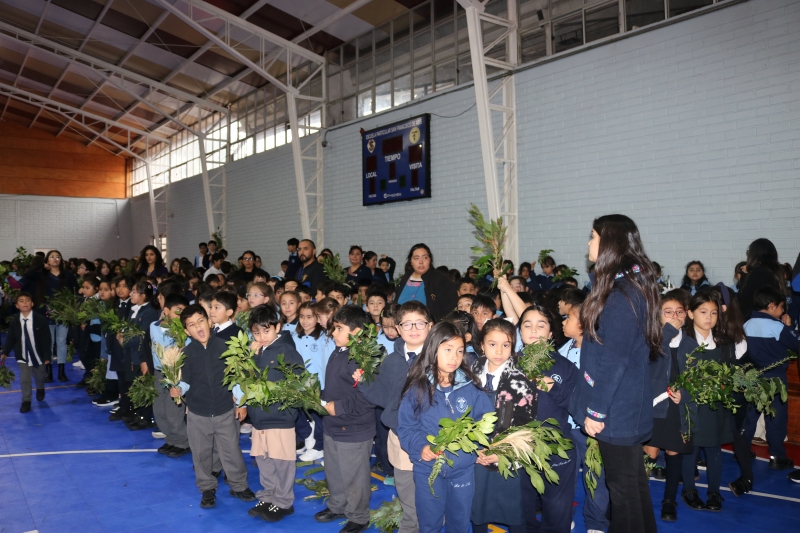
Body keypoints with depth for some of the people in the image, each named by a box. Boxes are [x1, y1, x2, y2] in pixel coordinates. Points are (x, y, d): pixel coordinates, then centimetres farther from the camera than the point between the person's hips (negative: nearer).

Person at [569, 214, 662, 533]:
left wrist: (595, 411, -16)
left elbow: (614, 361, -24)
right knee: (634, 477, 21)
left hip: (616, 409, -10)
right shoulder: (634, 285, 7)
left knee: (622, 485, 5)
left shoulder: (620, 295, -24)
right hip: (629, 404, 10)